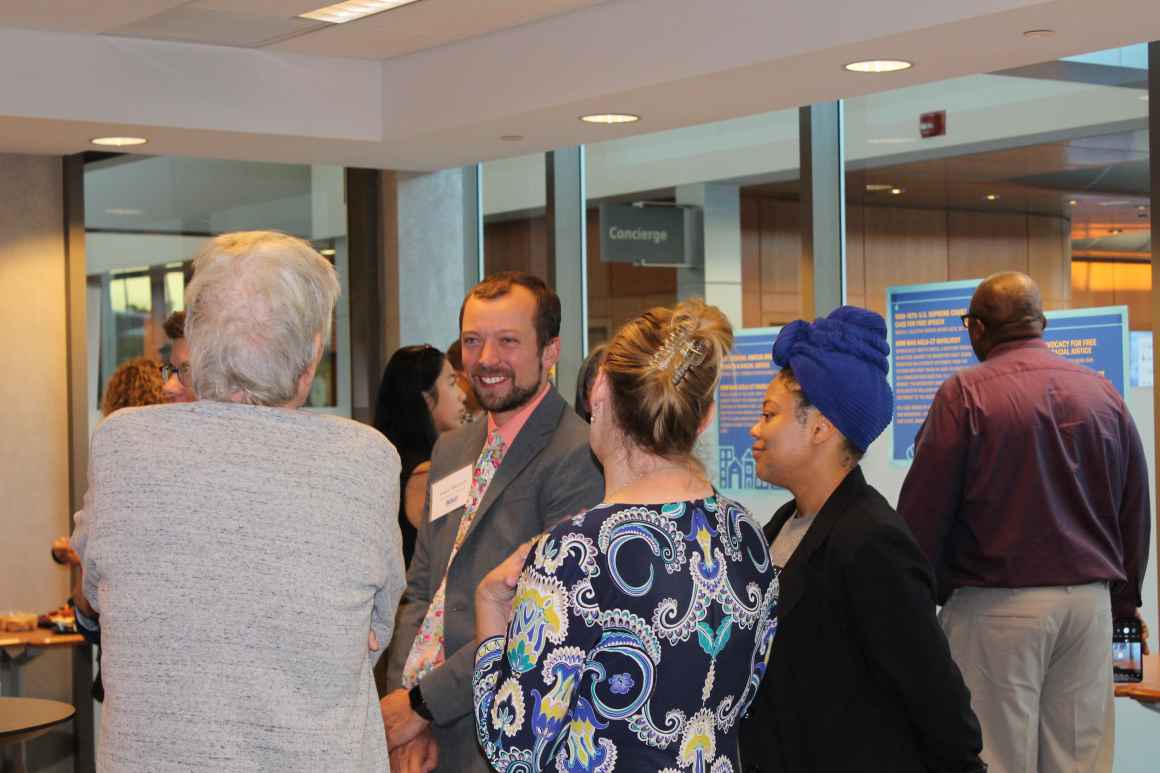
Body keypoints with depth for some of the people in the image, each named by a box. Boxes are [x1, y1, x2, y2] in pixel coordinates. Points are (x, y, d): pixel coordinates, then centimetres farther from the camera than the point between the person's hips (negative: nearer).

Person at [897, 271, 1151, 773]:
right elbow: (1135, 513, 14)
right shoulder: (1104, 394, 8)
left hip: (999, 605, -5)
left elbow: (922, 511, -9)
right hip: (1089, 600, 5)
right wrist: (1123, 602, 22)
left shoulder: (966, 394, -8)